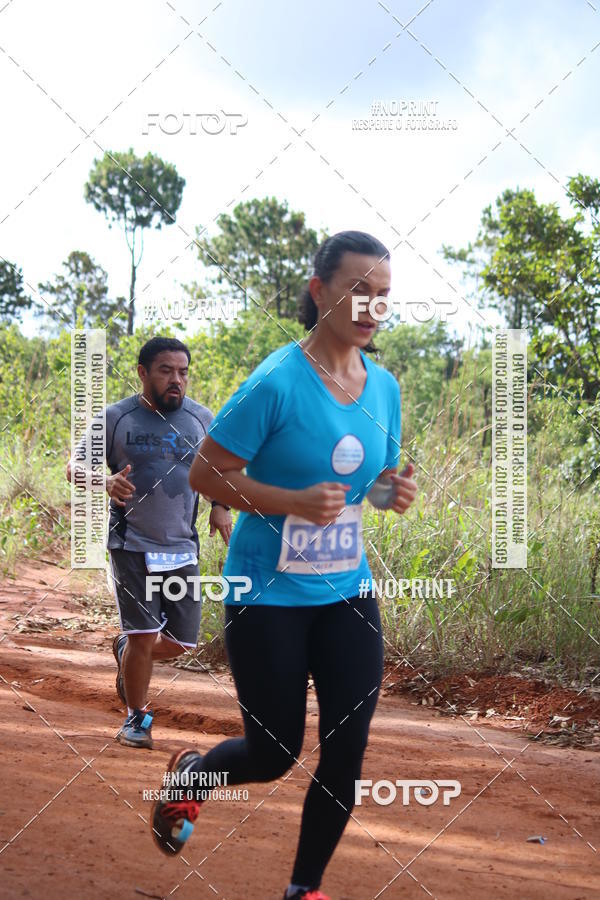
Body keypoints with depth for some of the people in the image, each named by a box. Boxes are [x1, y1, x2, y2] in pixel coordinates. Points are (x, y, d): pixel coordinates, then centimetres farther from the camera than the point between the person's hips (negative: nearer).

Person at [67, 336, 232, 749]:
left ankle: (126, 651, 40)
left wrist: (221, 505, 0)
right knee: (144, 635, -9)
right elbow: (75, 466, -1)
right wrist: (106, 482, -22)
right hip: (132, 545, -3)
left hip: (182, 548, 3)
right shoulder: (116, 417, -4)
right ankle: (137, 717, 14)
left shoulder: (201, 418, 3)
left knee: (181, 643, 6)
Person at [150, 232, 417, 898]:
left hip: (347, 593, 5)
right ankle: (189, 774, 39)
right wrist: (296, 501, -26)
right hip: (269, 595, -5)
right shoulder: (278, 382, -16)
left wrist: (397, 493, -8)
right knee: (274, 755, 5)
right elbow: (204, 473, -14)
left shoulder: (384, 387, 3)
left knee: (346, 752, 2)